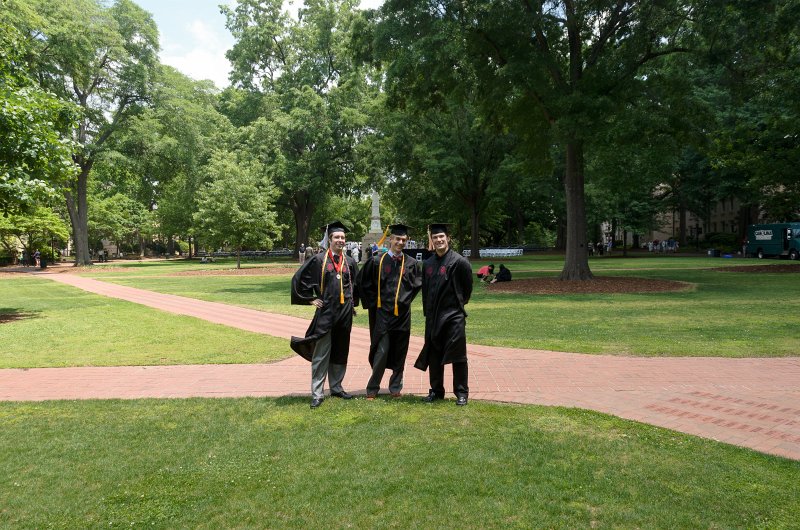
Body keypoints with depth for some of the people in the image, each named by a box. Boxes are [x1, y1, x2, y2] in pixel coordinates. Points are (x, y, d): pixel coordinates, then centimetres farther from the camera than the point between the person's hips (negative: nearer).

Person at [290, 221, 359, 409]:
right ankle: (317, 394, 4)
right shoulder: (319, 259, -4)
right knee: (321, 354, -2)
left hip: (345, 313, 4)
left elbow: (355, 285, 24)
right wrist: (311, 299, -3)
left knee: (340, 352, 13)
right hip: (325, 311, -4)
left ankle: (336, 387, 26)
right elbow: (298, 279, -2)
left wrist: (353, 303, 16)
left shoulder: (350, 262, 8)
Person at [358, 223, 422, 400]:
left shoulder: (411, 263, 3)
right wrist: (373, 302, 3)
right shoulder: (376, 261, -3)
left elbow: (417, 284, 14)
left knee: (399, 353, 9)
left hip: (402, 314, 3)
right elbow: (363, 283, 6)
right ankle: (372, 388, 8)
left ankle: (395, 386, 24)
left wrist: (407, 299, 5)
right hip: (382, 313, -2)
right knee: (381, 352, -5)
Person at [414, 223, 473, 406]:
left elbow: (467, 287, 1)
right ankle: (436, 390, 23)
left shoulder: (459, 261, -8)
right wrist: (427, 311, 13)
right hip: (433, 317, 5)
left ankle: (461, 392, 11)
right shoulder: (427, 264, 9)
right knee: (434, 355, 11)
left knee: (458, 355, 1)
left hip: (454, 315, -5)